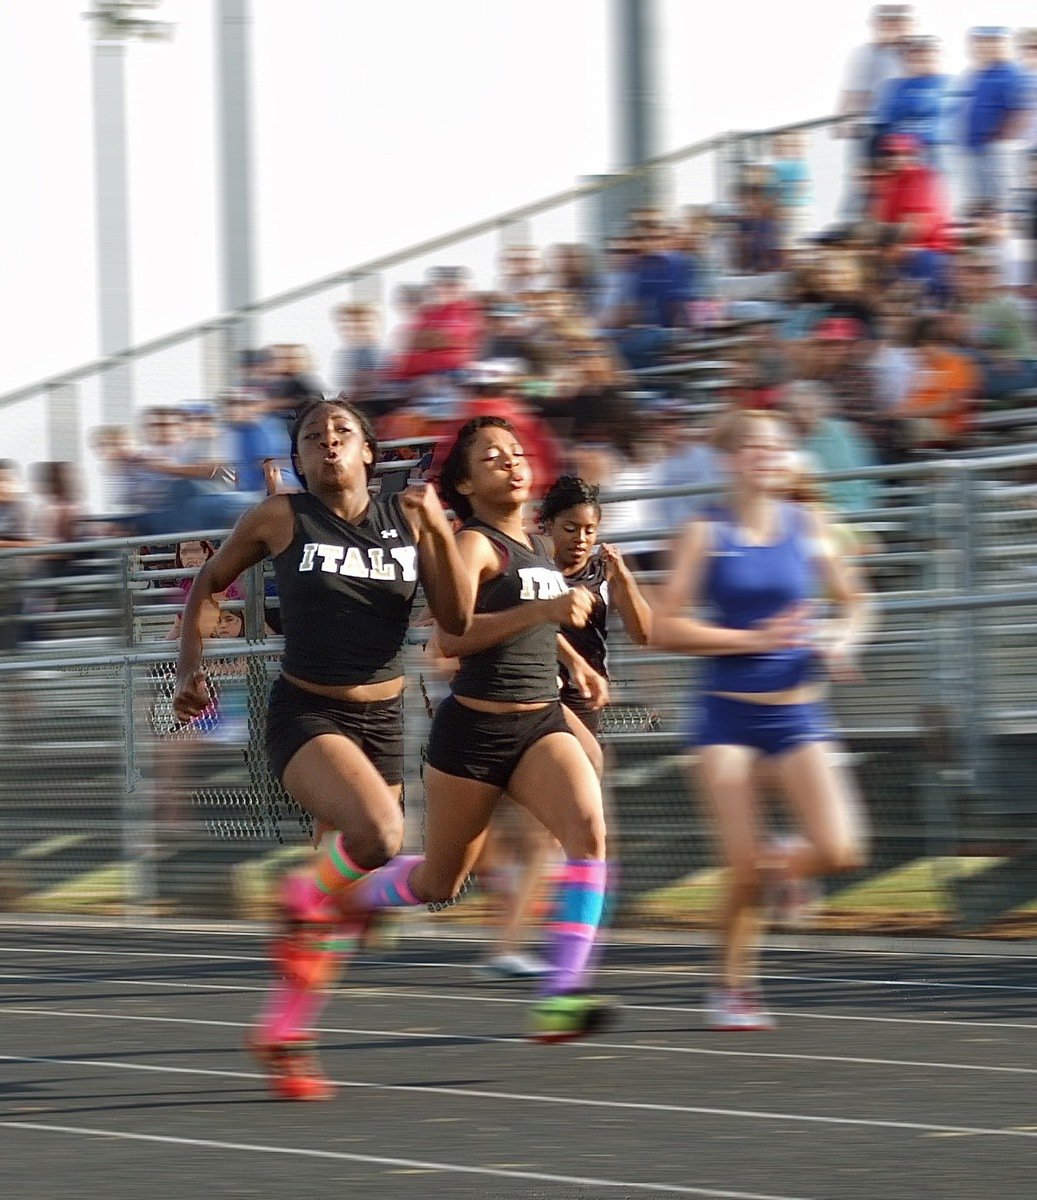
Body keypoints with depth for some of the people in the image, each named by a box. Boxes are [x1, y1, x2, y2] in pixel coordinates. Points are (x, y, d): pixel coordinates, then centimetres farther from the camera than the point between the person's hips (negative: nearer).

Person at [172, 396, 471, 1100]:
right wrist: (191, 669, 1)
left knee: (348, 883, 6)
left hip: (382, 720, 4)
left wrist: (440, 531, -12)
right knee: (379, 832, -32)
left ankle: (283, 1035, 20)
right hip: (305, 717, -4)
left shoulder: (409, 520, 4)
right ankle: (305, 904, -2)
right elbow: (208, 585, 11)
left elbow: (457, 620, -1)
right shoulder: (280, 519, -3)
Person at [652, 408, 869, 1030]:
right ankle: (734, 988, 15)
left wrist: (843, 642, -5)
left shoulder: (808, 526, 5)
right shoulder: (707, 533, -3)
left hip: (797, 711, 3)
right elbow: (666, 628, -6)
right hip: (728, 714, -2)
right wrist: (754, 639, -13)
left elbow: (854, 601, 16)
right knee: (744, 863, -7)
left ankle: (772, 866, 20)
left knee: (840, 851, -14)